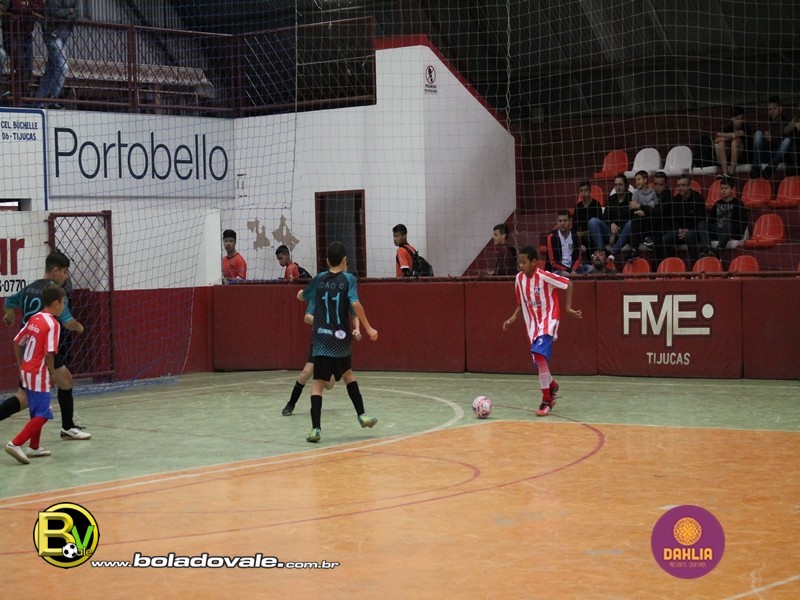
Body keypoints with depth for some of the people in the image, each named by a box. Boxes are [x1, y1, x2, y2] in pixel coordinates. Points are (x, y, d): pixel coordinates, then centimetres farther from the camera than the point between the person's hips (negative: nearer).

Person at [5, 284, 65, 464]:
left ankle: (34, 447, 27)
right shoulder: (53, 324, -15)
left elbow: (17, 342, 13)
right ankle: (15, 444, -15)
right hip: (39, 375, -9)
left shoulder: (34, 319, 8)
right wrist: (52, 375, -8)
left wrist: (21, 366, 19)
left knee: (37, 412, 20)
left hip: (26, 371, 9)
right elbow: (49, 353, -21)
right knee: (42, 415, -4)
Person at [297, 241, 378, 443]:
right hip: (341, 339, 0)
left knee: (318, 383, -4)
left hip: (321, 338, 0)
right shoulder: (348, 279, -2)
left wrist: (302, 292, 48)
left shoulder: (319, 279, 6)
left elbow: (301, 296, 23)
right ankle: (361, 415, 25)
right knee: (347, 373, 25)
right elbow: (355, 304, -16)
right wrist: (368, 328, -10)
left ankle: (316, 428, -16)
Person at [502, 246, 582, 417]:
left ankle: (546, 400, -17)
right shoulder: (519, 278, 0)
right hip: (533, 323, 6)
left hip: (548, 321, -6)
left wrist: (568, 308, -12)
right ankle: (552, 385, 42)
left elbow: (568, 284, -10)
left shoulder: (544, 276, -18)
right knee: (540, 362, 8)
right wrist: (513, 318, 0)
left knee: (539, 355, -25)